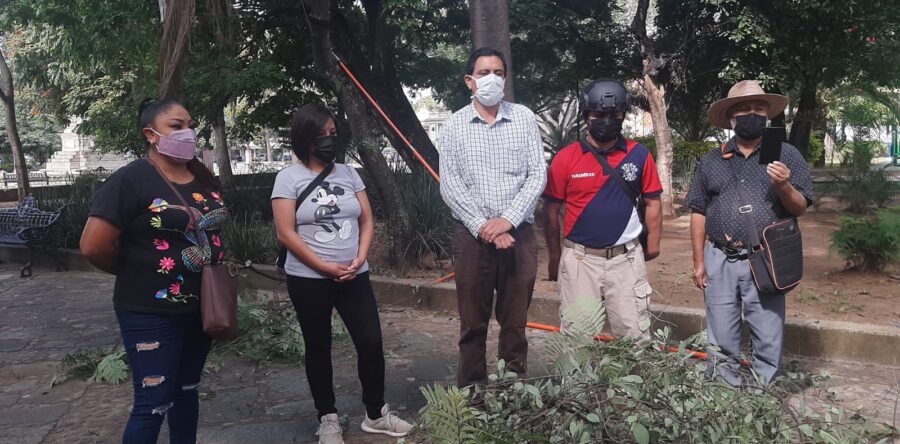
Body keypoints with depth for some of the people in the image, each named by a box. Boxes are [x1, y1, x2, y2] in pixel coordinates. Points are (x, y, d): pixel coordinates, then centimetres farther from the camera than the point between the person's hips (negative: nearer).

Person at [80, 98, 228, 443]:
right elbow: (93, 246, -19)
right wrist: (135, 272, -4)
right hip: (151, 311, -7)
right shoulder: (132, 179, -15)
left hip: (200, 306, 7)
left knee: (186, 389, 19)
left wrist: (212, 270, 7)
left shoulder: (203, 178, 7)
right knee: (154, 402, -2)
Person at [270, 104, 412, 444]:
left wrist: (360, 258, -7)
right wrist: (325, 267, -12)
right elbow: (286, 233, -11)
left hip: (354, 276, 4)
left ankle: (376, 414, 19)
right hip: (309, 280, -3)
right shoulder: (289, 177, -5)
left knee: (371, 342, 2)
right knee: (318, 349, 9)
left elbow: (367, 220, 9)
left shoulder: (348, 173, 8)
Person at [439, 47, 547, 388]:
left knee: (515, 320, 9)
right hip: (471, 236, 0)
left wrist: (508, 220, -11)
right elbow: (449, 186, -3)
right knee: (473, 322, 8)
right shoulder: (454, 126, 2)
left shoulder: (524, 118, 4)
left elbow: (537, 174, -1)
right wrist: (483, 226, -12)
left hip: (518, 234, 1)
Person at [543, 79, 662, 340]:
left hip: (626, 258, 1)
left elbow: (652, 203, 9)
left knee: (635, 336, 6)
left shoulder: (639, 155, 2)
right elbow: (551, 211, 3)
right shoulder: (566, 158, -2)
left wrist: (653, 243, 0)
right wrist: (555, 257, 4)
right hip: (580, 259, -1)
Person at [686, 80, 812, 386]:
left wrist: (784, 187, -20)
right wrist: (699, 262, 4)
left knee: (767, 341, 5)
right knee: (722, 342, 11)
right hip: (720, 261, 2)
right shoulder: (711, 161, 8)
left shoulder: (787, 156, 3)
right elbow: (699, 213, 9)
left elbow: (800, 209, 1)